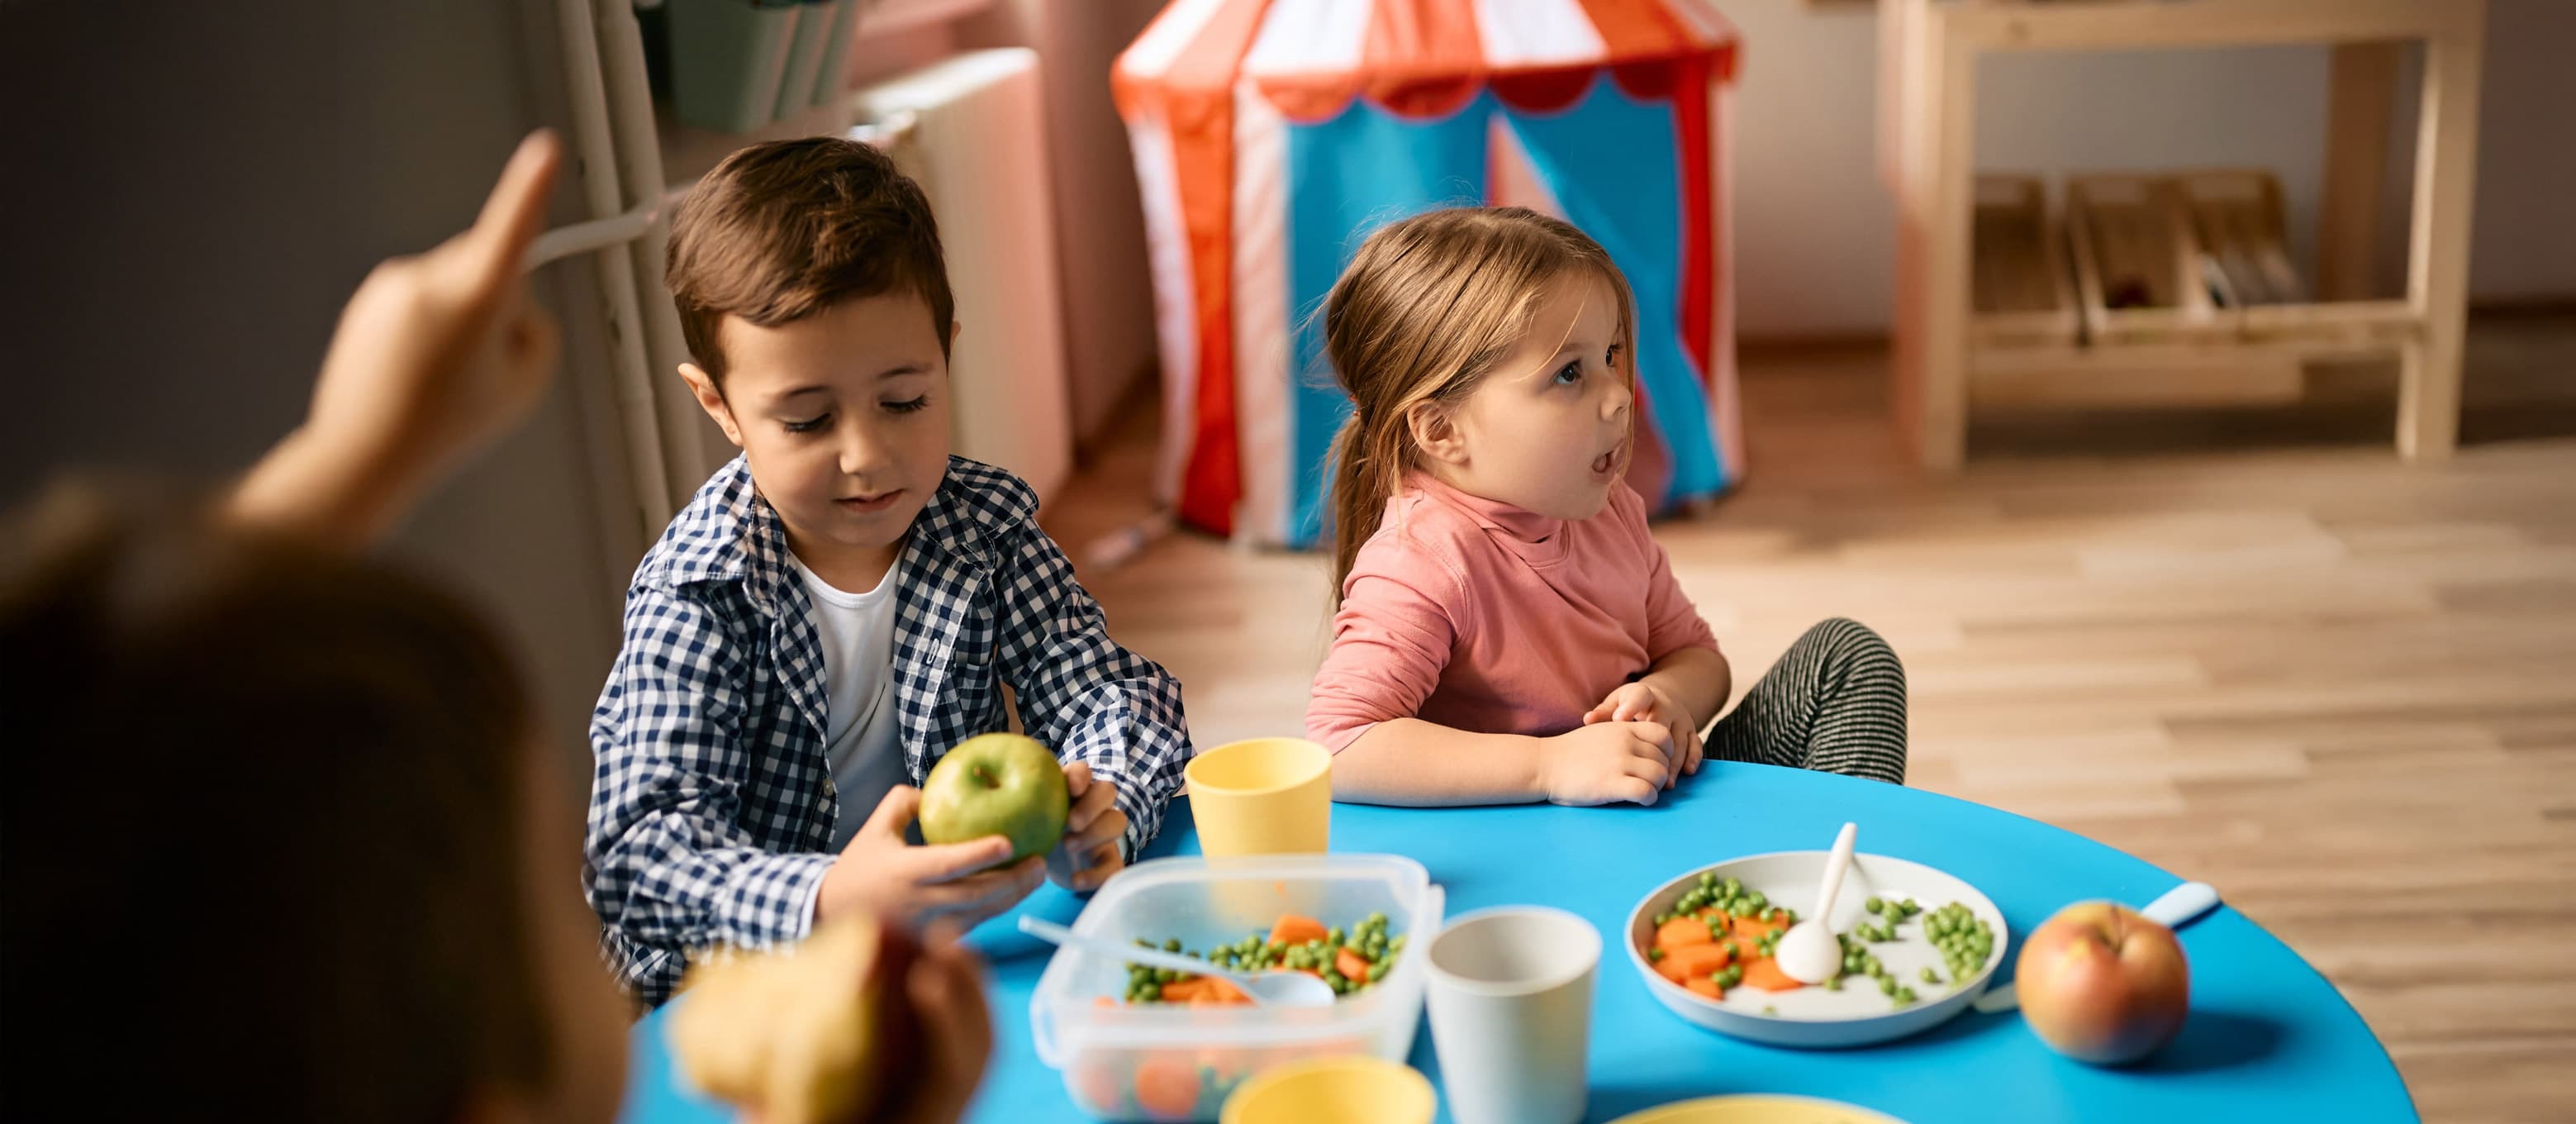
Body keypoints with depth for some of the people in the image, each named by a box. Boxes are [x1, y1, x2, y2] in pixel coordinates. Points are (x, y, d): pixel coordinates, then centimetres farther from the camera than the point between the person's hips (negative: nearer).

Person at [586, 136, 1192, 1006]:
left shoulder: (987, 525, -3)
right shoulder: (696, 594, -15)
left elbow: (1109, 691, -3)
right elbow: (641, 851, -23)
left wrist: (1103, 806, -27)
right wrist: (825, 902, -43)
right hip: (741, 987, -2)